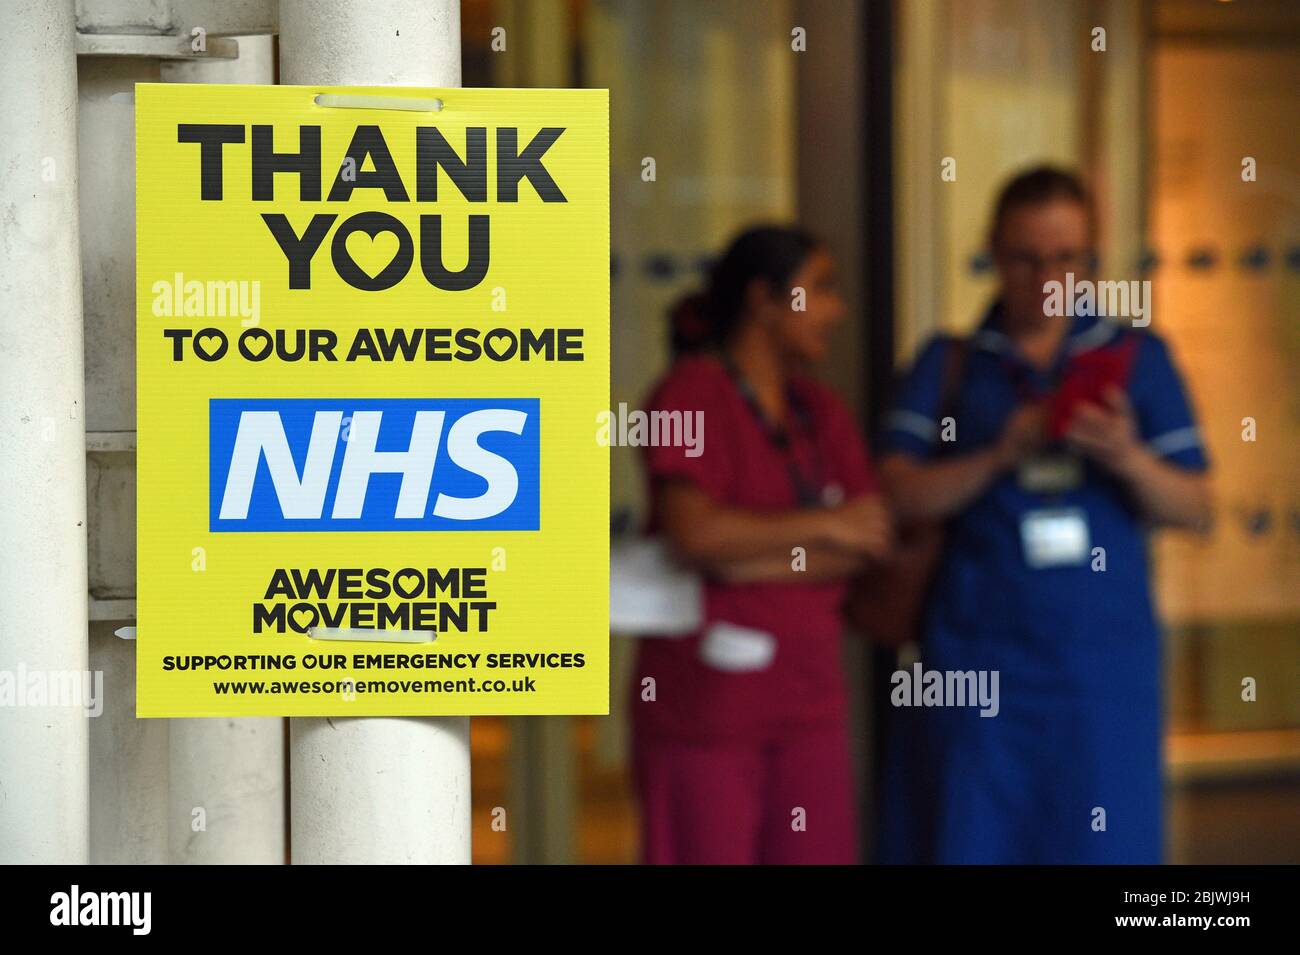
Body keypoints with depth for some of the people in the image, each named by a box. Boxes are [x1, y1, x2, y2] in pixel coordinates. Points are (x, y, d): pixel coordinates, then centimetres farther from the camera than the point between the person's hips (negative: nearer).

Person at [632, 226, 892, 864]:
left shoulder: (820, 412, 15)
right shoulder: (692, 393, -6)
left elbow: (869, 541, 3)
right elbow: (694, 532, -21)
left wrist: (748, 564, -11)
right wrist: (824, 527, -10)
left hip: (807, 698, 6)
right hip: (705, 707, -6)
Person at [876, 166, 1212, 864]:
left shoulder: (1138, 358, 10)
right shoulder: (950, 363, 8)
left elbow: (1194, 509, 6)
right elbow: (898, 494, -2)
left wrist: (1127, 459, -14)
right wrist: (1001, 455, -16)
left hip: (1103, 654, 1)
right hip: (980, 651, -1)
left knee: (1100, 842, -2)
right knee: (974, 838, -3)